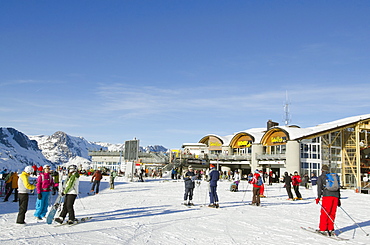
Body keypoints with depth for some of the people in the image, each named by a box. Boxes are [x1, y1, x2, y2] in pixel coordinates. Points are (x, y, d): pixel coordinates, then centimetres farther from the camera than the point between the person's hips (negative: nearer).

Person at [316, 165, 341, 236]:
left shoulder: (320, 177, 11)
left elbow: (319, 187, -4)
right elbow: (338, 188, 23)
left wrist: (318, 197, -9)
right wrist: (339, 199, 26)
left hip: (327, 195, -5)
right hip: (336, 196, 5)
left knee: (324, 213, -1)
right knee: (332, 213, 10)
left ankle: (323, 229, -1)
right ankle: (331, 229, 10)